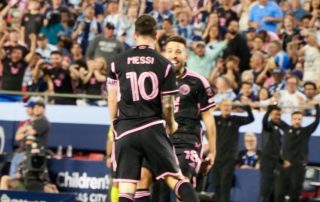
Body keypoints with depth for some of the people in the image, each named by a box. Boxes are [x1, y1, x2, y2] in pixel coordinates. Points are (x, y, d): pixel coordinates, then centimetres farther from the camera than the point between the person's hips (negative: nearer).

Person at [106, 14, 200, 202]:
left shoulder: (117, 62, 4)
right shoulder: (165, 65, 0)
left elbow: (112, 99, 9)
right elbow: (167, 104, 1)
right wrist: (171, 125, 20)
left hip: (126, 130, 1)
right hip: (153, 128, -1)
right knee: (175, 177, 3)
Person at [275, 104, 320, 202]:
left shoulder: (305, 131, 3)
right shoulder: (287, 130, 8)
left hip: (298, 167, -1)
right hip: (284, 165, 1)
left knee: (295, 194, 2)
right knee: (279, 192, -2)